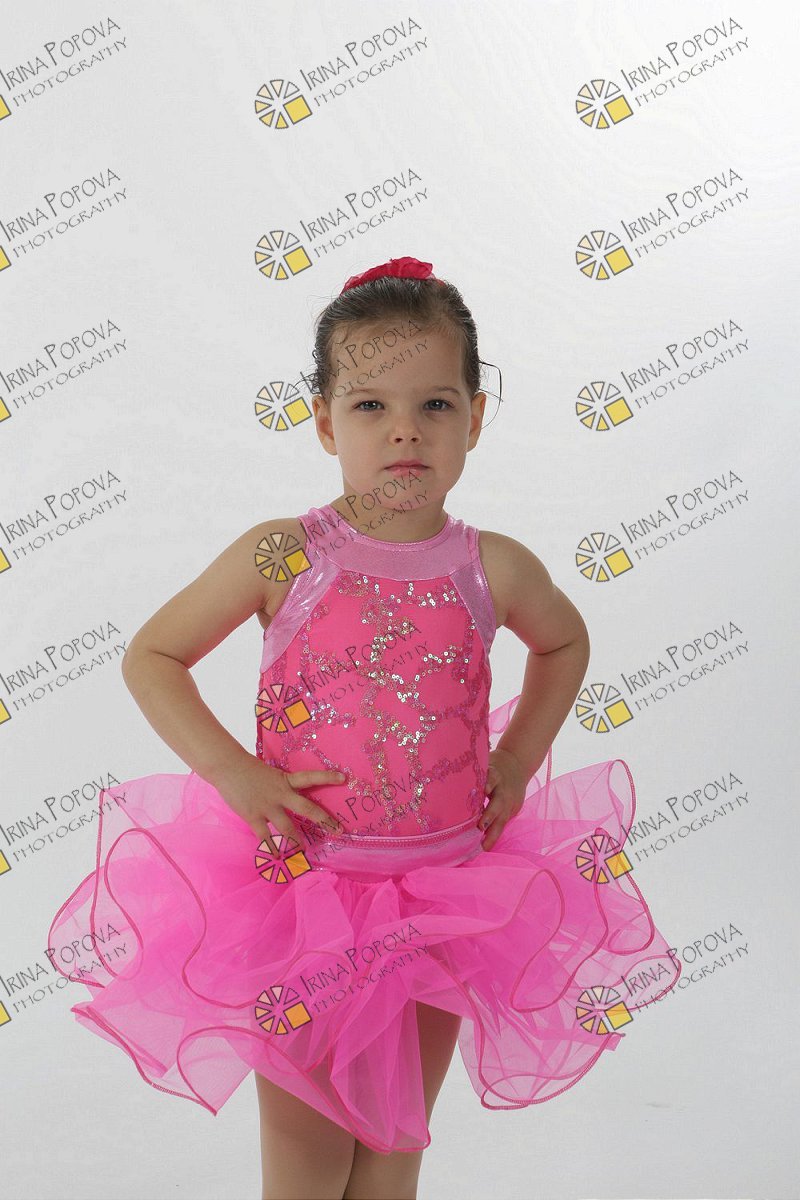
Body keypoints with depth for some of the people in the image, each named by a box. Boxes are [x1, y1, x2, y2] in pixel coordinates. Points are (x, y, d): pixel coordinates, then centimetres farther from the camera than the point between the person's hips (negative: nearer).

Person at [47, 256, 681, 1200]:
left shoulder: (495, 570, -6)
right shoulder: (280, 557, -13)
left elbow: (565, 643, 16)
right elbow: (149, 657, -3)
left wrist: (518, 761, 3)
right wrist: (238, 778, -13)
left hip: (450, 901, 2)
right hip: (300, 896, -2)